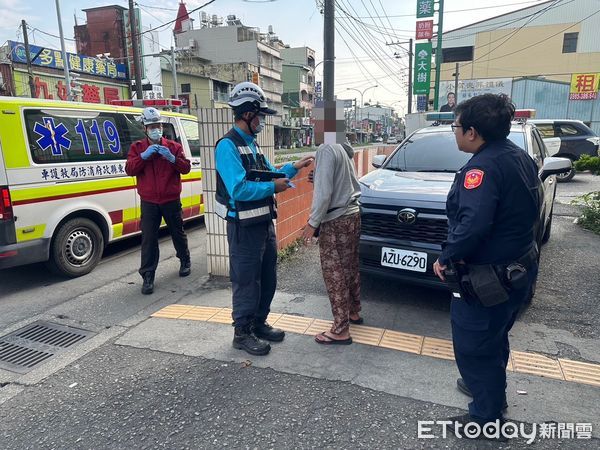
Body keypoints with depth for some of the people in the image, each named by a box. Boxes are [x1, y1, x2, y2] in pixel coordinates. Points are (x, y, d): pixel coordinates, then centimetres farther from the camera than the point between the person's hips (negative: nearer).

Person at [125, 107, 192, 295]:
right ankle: (148, 277, 4)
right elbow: (129, 170, -6)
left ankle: (185, 261, 39)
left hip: (171, 200, 0)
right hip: (149, 202, 0)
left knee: (178, 232, 15)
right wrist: (144, 155, -20)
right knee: (148, 239, -3)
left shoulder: (174, 146, 3)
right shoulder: (137, 147, 5)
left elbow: (186, 168, -4)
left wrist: (172, 158, -22)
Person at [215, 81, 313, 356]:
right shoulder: (228, 145, -16)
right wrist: (273, 187, -18)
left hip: (264, 222, 9)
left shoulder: (252, 144, 13)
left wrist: (294, 167, 11)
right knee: (247, 281, 2)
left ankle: (259, 323, 34)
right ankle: (242, 333, 19)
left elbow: (267, 175, 19)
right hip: (244, 227, -9)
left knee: (267, 278, 17)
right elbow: (238, 189, -26)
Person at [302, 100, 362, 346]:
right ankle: (354, 312, 35)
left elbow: (324, 192, -22)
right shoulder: (344, 149, 12)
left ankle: (340, 330, 4)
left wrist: (313, 222, -18)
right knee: (350, 268, 19)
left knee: (334, 274, -3)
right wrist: (319, 178, 12)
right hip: (352, 214, 10)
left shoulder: (326, 150, -17)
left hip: (336, 220, -9)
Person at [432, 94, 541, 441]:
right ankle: (489, 388, 49)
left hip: (488, 278, -10)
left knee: (474, 348, 8)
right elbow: (528, 212, 14)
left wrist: (446, 258, -20)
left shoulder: (483, 167, -24)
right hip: (520, 268, 10)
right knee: (495, 340, 28)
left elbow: (473, 224, -34)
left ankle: (487, 416, 24)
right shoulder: (520, 156, 7)